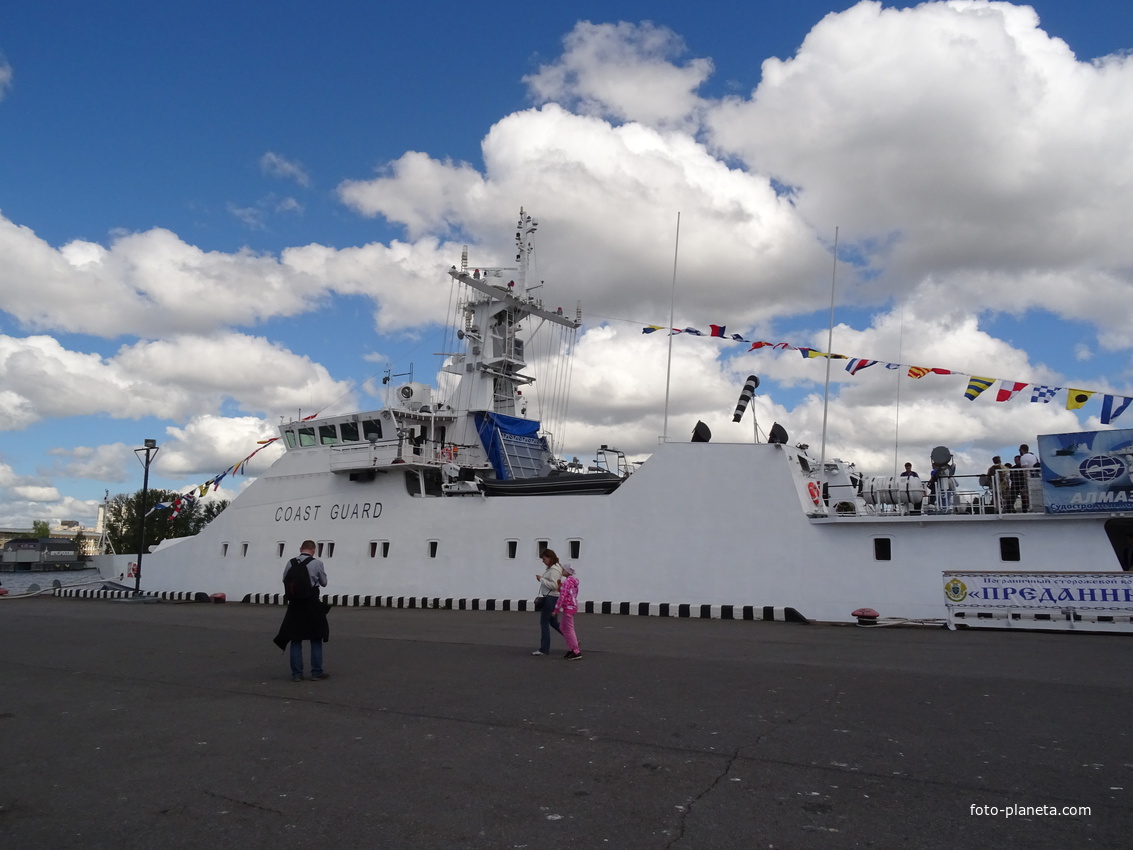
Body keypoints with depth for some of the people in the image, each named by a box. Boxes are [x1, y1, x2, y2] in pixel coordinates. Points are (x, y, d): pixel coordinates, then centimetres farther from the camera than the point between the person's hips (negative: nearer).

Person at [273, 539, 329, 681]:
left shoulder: (290, 563, -2)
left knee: (295, 640, 10)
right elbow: (324, 583, 3)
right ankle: (316, 672, 11)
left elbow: (284, 580, 8)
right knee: (316, 639, 9)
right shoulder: (317, 563, -9)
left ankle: (296, 673, 12)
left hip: (294, 605, 2)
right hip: (312, 604, -2)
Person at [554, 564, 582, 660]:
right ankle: (571, 649, 21)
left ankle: (576, 652, 2)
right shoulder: (574, 581, 12)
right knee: (562, 627, 18)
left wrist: (556, 609, -15)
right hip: (574, 606, 10)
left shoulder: (566, 582, -17)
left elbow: (562, 597, -20)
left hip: (568, 608, -10)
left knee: (569, 629, -2)